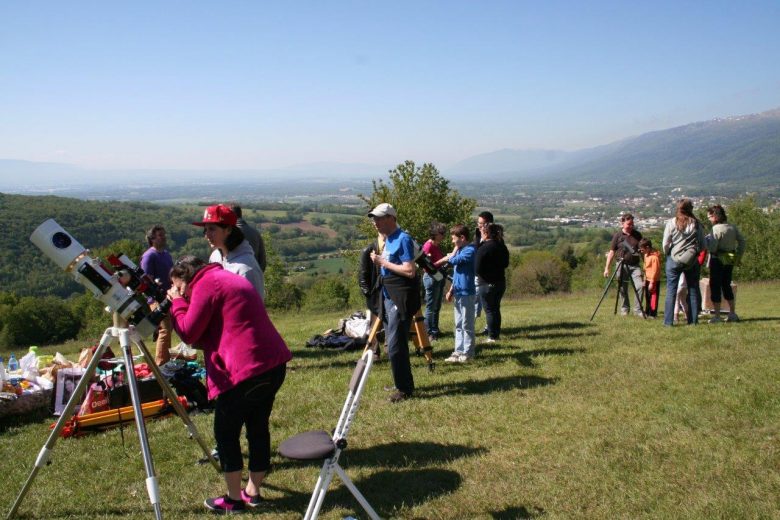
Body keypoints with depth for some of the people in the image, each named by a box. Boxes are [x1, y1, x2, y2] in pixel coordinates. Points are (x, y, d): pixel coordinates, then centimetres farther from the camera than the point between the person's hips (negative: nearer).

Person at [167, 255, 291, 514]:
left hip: (247, 371, -9)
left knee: (226, 432, 7)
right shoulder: (231, 278, 23)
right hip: (275, 364, 9)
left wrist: (177, 302, 8)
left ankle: (234, 500, 16)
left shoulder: (205, 284, -5)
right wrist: (182, 301, 17)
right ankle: (253, 492, 29)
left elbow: (189, 333, -5)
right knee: (258, 427, 18)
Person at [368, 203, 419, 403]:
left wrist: (384, 262, -17)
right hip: (388, 297, 10)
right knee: (394, 345, 16)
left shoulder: (403, 239, -14)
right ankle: (404, 384, 28)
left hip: (400, 299, -10)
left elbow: (410, 271, -22)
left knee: (395, 347, -8)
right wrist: (379, 261, 7)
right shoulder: (387, 240, 13)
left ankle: (404, 389, 3)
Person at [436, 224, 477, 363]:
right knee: (459, 324, 12)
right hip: (458, 293, 9)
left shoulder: (470, 250, -13)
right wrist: (451, 290, 15)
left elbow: (454, 260, -26)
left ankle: (467, 353, 5)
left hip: (467, 293, -9)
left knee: (466, 325, -2)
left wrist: (454, 252, -6)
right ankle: (459, 351, 18)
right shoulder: (460, 250, 14)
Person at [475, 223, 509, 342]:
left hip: (487, 283, -7)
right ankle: (497, 334, 22)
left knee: (489, 310, 1)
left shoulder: (484, 248, -18)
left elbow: (477, 268, -19)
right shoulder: (502, 246, 5)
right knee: (496, 308, 16)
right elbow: (506, 264, 16)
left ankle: (492, 336, 5)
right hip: (501, 281, 7)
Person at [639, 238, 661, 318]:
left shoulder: (654, 257, -20)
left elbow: (655, 270, -21)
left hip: (654, 281, -9)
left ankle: (653, 314, 0)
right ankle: (647, 312, 28)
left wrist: (652, 282, -21)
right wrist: (645, 280, 17)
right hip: (648, 280, 10)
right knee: (647, 297, 17)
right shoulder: (646, 255, 9)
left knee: (653, 297, -4)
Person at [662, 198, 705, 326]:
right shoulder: (696, 223, 0)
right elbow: (703, 245, 2)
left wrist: (667, 254, 12)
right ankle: (693, 320, 13)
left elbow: (665, 243, -5)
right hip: (692, 261, 2)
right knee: (693, 290, 10)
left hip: (674, 259, -2)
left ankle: (668, 321, 0)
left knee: (671, 290, 2)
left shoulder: (671, 222, -5)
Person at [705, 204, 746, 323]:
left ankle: (717, 316, -1)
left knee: (715, 287, 0)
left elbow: (712, 248, -22)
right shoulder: (732, 227, 6)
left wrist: (707, 239, -6)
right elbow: (742, 241, 12)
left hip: (718, 260, -7)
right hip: (730, 261, 7)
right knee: (726, 285, 18)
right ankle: (732, 314, 21)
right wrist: (739, 255, 18)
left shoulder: (716, 229, -17)